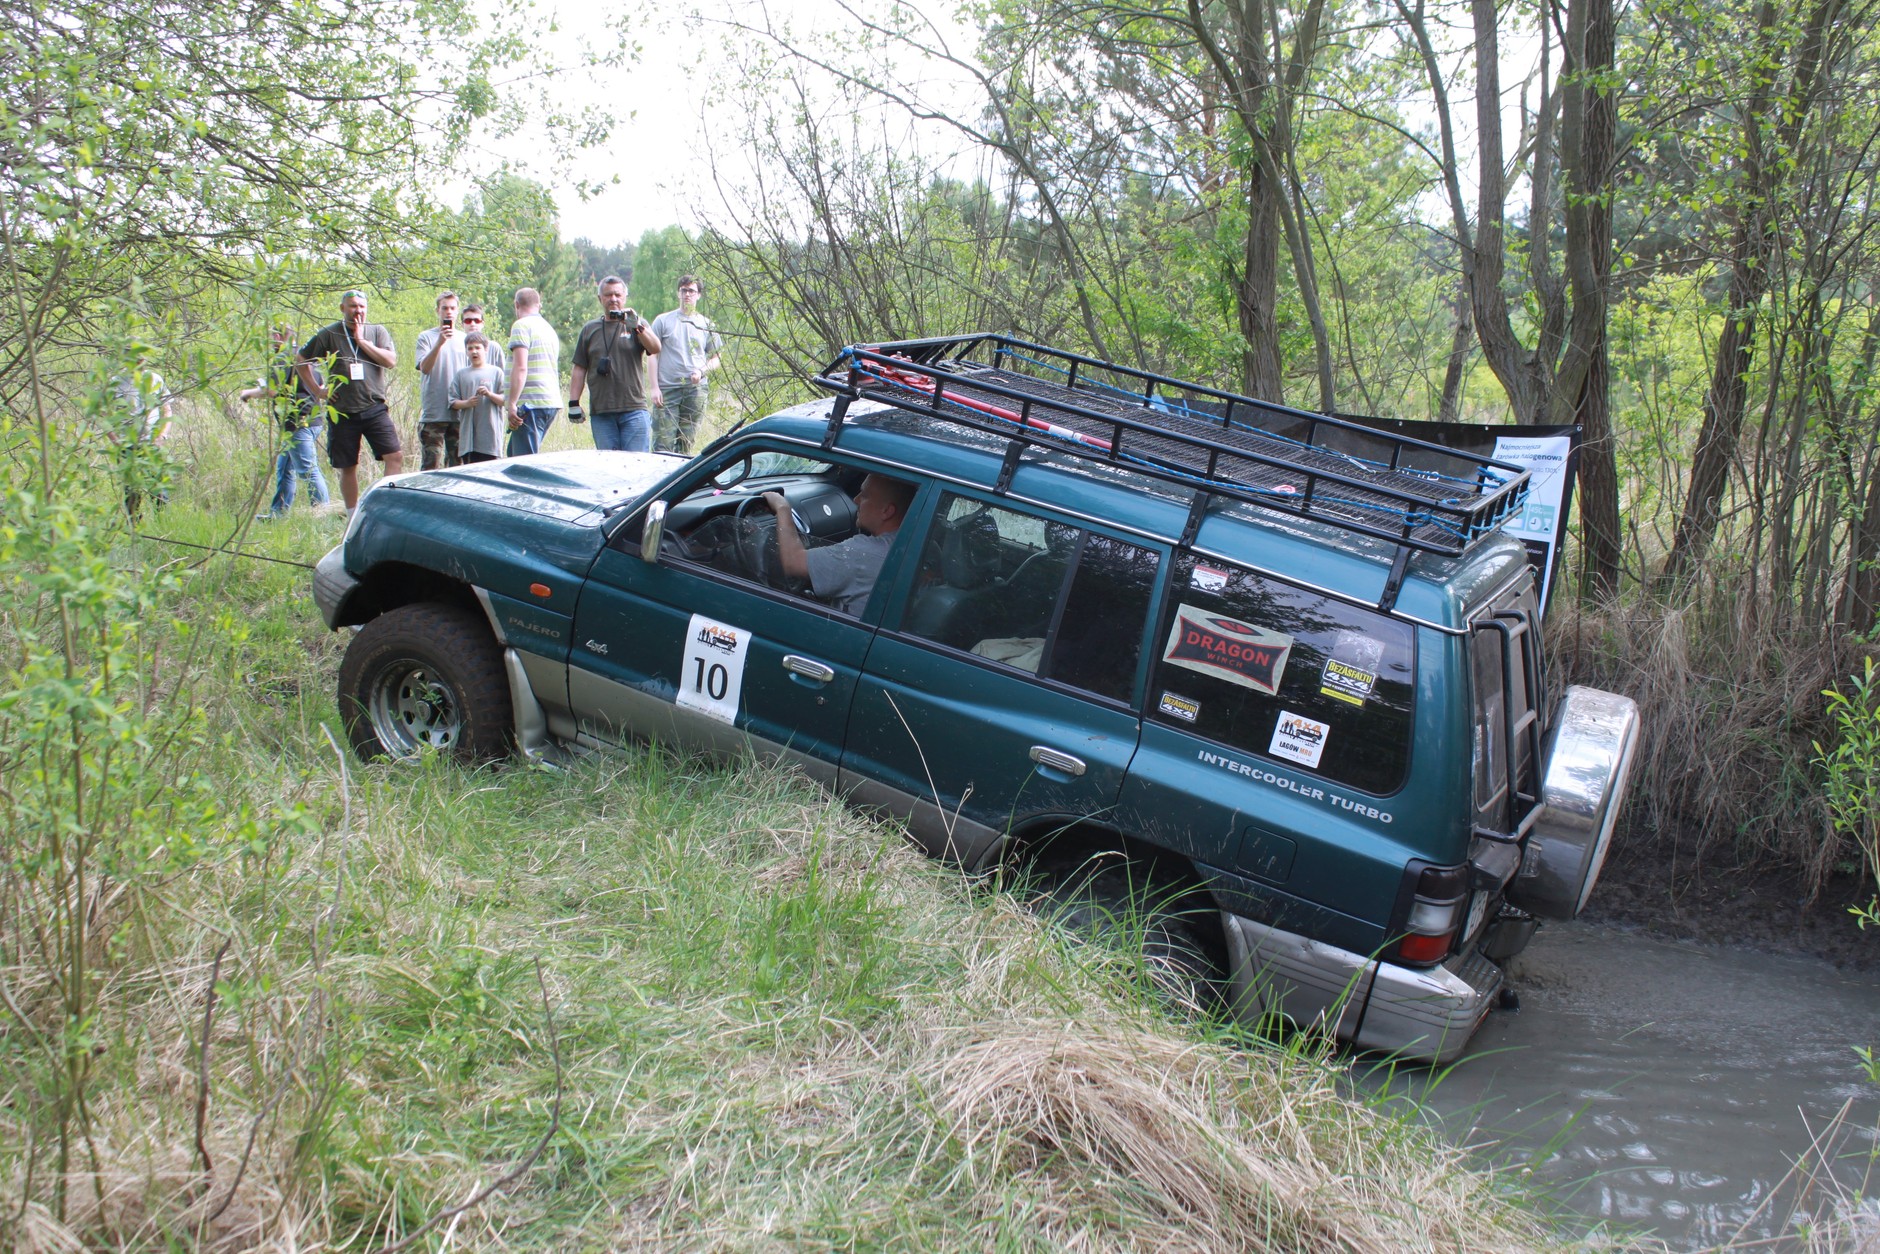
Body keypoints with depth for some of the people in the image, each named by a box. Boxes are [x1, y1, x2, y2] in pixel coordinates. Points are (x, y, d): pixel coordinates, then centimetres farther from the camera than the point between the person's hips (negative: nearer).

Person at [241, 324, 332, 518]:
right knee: (284, 468, 15)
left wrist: (248, 393, -1)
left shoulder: (283, 357, -12)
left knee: (308, 470, -10)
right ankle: (278, 512, 20)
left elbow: (270, 391, -21)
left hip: (298, 421, -10)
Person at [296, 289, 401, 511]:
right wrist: (317, 390, 5)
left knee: (395, 455, -14)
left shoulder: (377, 332, 7)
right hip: (343, 413, 0)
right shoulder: (328, 334, 4)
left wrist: (362, 341, -9)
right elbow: (300, 361, 11)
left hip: (374, 409, 0)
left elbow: (391, 361, -9)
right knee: (348, 467, 7)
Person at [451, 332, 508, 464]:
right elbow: (452, 402, 8)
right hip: (468, 432, 2)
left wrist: (489, 394, -17)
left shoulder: (496, 372, 5)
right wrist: (466, 403, -11)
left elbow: (505, 400, 0)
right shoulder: (461, 374, 11)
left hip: (490, 432, -2)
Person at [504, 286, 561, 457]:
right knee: (514, 453, 16)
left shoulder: (522, 325, -7)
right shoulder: (549, 329, 21)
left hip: (530, 404, -9)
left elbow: (520, 368, -17)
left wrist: (512, 404, -18)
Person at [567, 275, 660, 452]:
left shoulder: (637, 324, 10)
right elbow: (579, 370, 15)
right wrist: (573, 403, 7)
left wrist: (637, 326, -23)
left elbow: (655, 348, -9)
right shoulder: (589, 330, 15)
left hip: (634, 410, -2)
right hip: (601, 413, 2)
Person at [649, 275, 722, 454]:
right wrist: (654, 387, -4)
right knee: (664, 443, -10)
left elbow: (715, 359, 14)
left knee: (686, 445, 3)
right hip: (667, 388, -2)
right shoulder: (663, 321, 7)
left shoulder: (706, 325, 13)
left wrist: (701, 371, -7)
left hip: (695, 390, 2)